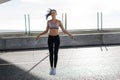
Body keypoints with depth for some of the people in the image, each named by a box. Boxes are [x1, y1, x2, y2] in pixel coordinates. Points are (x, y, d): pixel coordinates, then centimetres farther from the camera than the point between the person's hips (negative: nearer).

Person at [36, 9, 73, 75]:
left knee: (55, 54, 0)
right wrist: (39, 34, -3)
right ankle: (51, 68, 17)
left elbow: (64, 30, 1)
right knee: (51, 54, 4)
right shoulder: (49, 21, 4)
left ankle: (54, 69, 13)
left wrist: (69, 34, -15)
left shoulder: (59, 21, -1)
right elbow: (46, 31, 10)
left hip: (56, 38, -2)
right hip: (50, 38, 2)